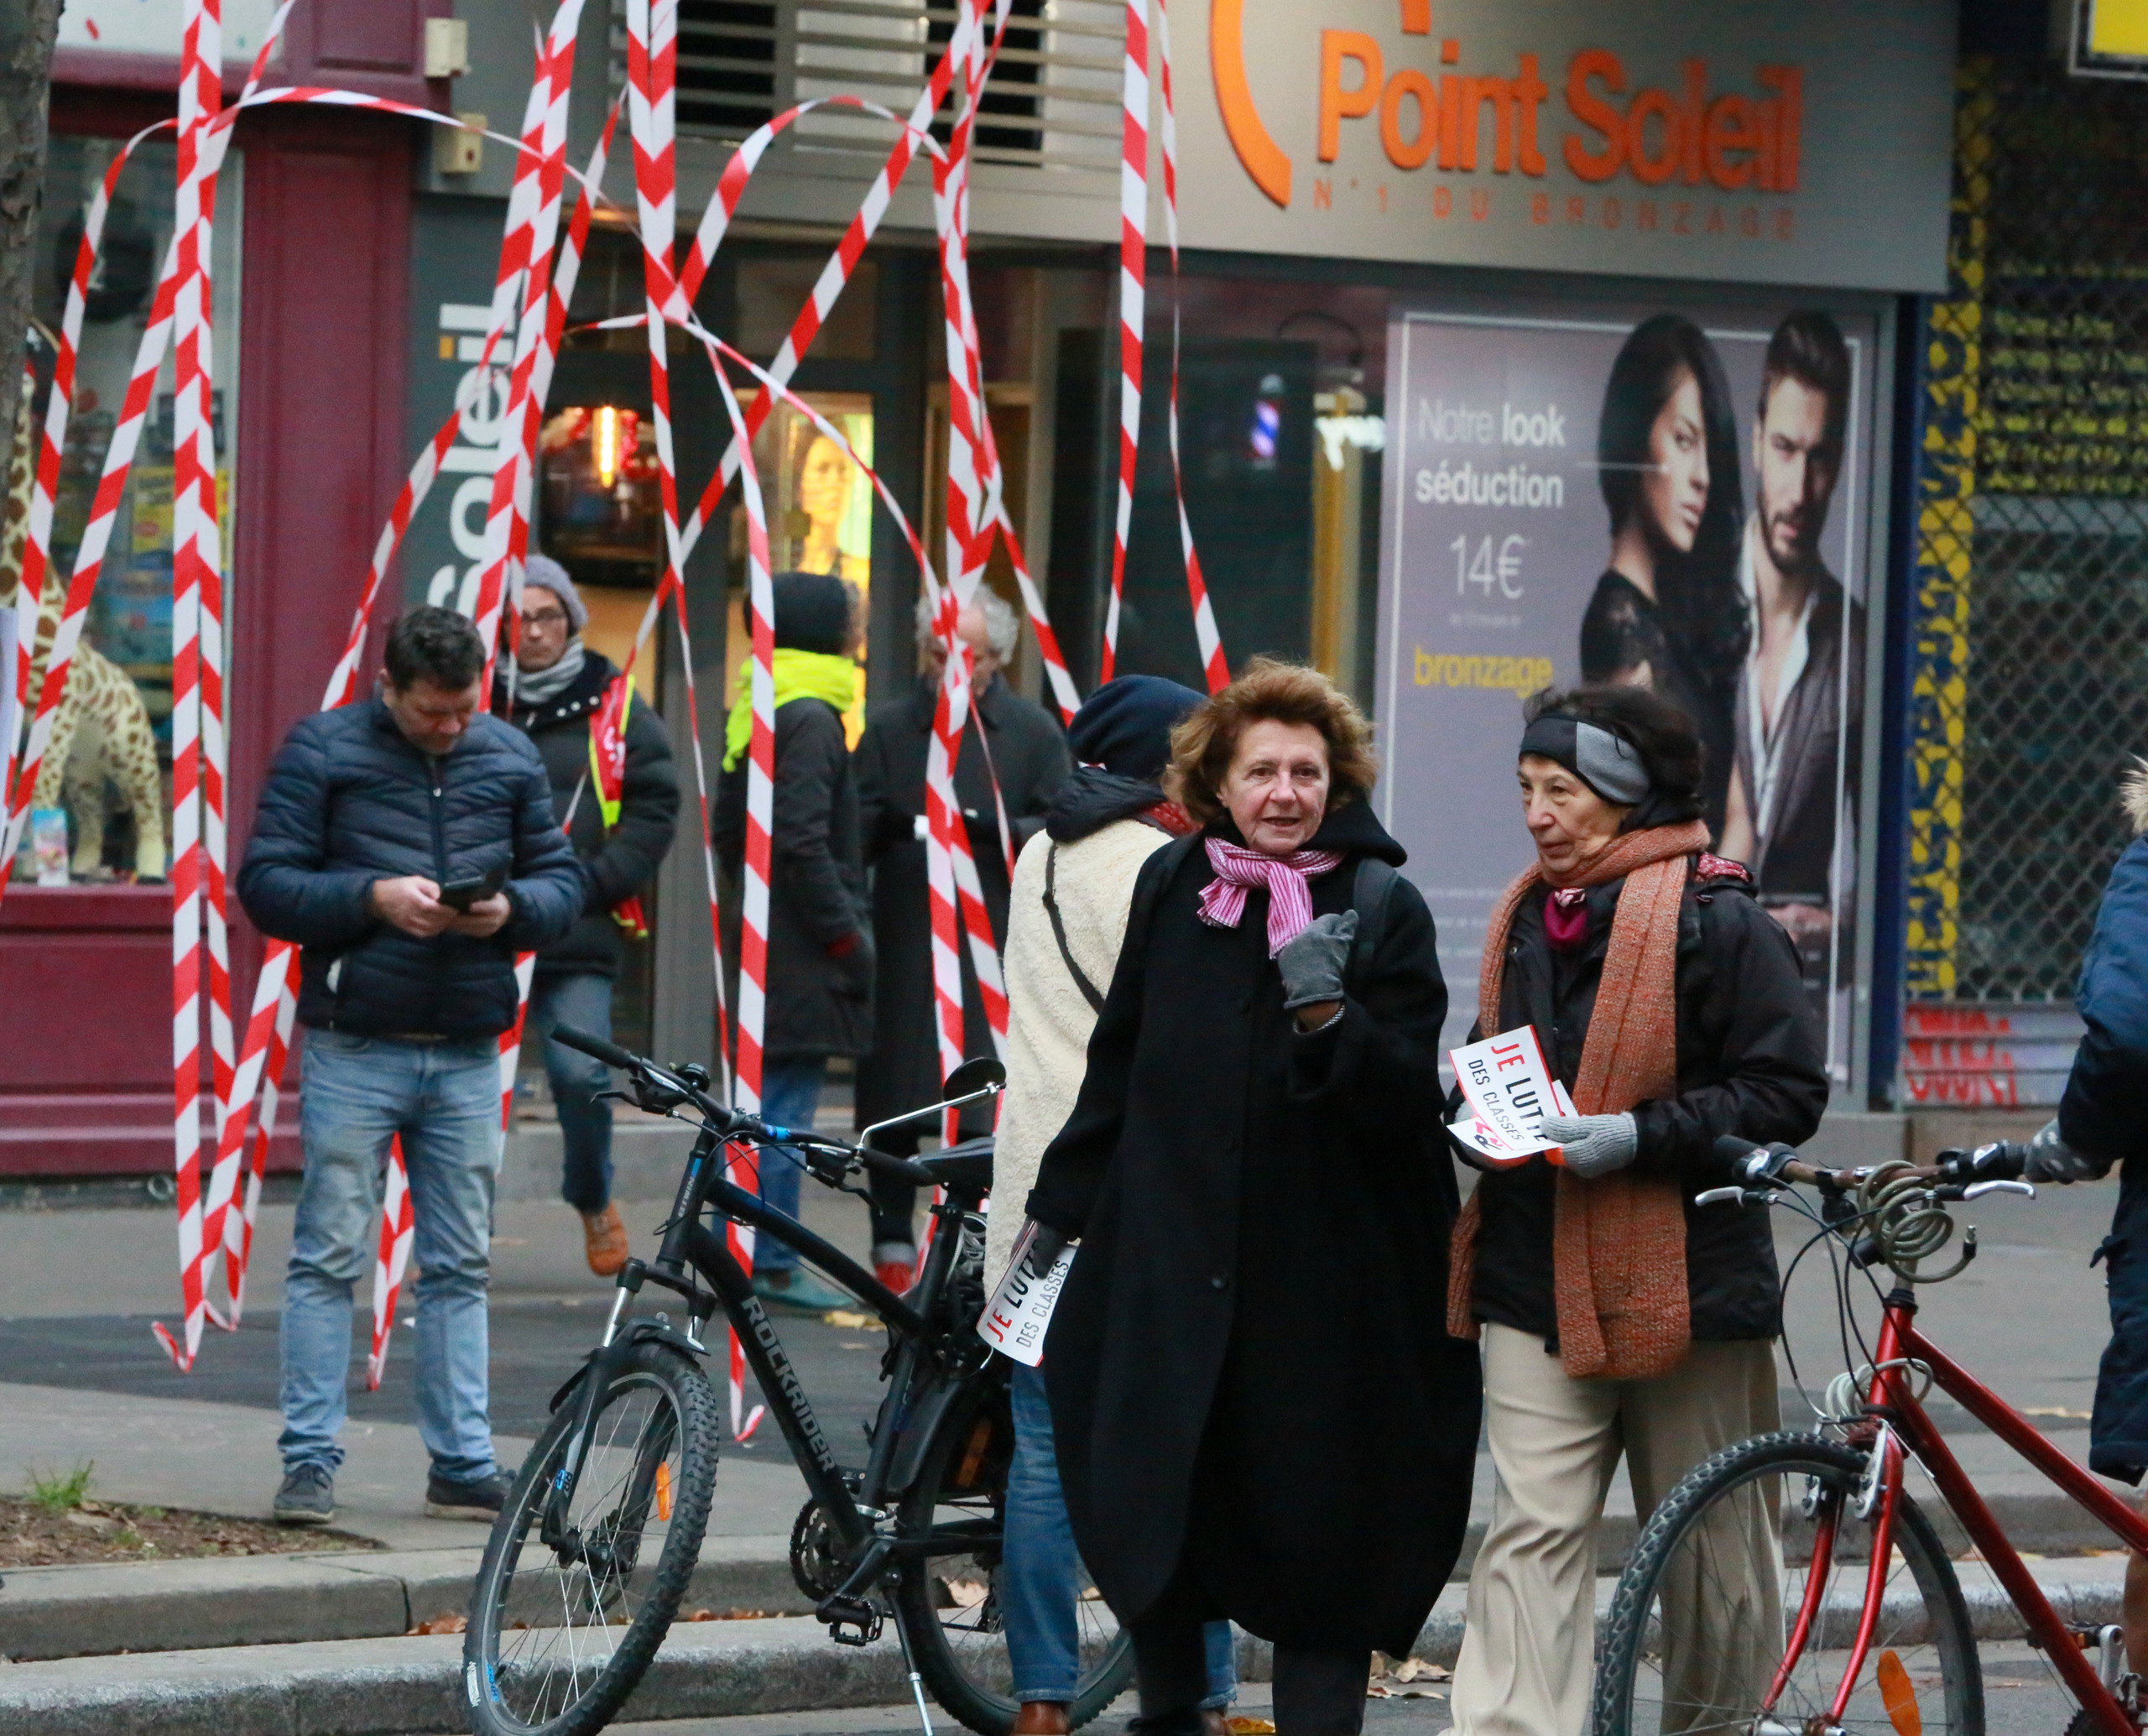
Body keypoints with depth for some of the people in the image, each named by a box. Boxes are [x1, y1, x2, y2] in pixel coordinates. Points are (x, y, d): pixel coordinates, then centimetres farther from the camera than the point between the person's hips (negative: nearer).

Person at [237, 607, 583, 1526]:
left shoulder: (509, 756, 10)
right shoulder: (321, 750, -1)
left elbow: (564, 881, 12)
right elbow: (266, 882, -5)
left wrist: (511, 909, -10)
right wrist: (373, 898, -19)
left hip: (468, 1054, 4)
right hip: (354, 1048, -3)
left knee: (460, 1267, 7)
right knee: (330, 1257, -4)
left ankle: (463, 1466, 11)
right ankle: (309, 1460, 1)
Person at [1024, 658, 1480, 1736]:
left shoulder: (1382, 908, -4)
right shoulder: (1172, 887, 7)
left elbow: (1401, 1100, -10)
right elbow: (1119, 1064, 18)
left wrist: (1327, 1013, -26)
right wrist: (1057, 1207, 22)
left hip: (1326, 1283, -3)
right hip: (1172, 1265, 3)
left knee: (1318, 1537, 0)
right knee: (1136, 1521, 5)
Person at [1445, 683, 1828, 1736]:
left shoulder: (1719, 923, -9)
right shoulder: (1525, 918, 12)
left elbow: (1787, 1094, -12)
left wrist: (1637, 1136, -19)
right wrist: (1467, 1097, 7)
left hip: (1682, 1281, -5)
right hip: (1534, 1277, 5)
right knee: (1534, 1531, -6)